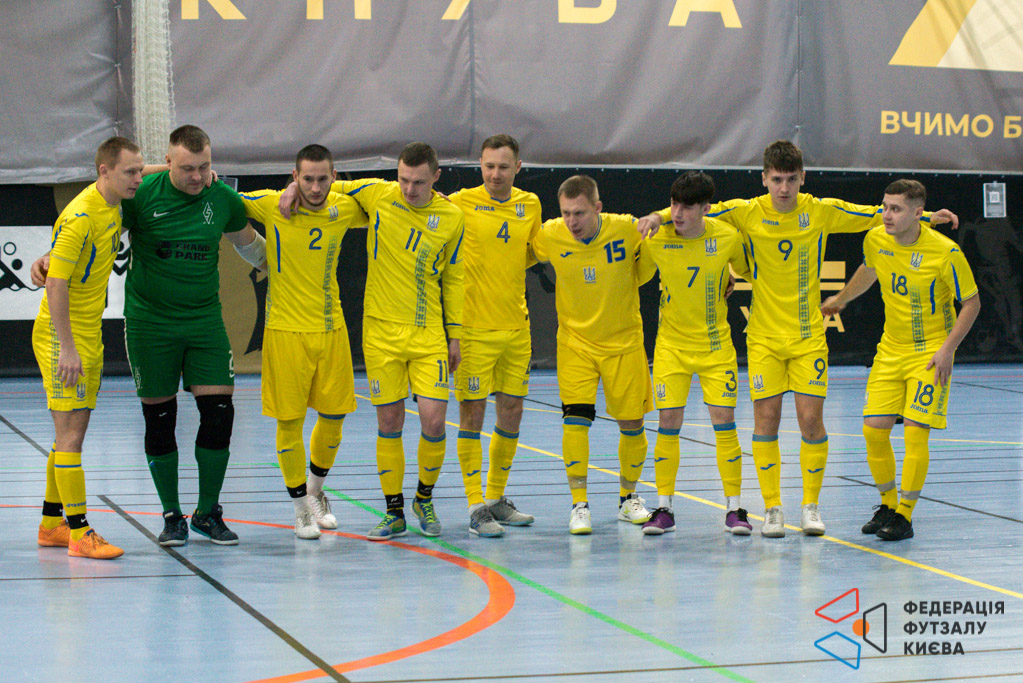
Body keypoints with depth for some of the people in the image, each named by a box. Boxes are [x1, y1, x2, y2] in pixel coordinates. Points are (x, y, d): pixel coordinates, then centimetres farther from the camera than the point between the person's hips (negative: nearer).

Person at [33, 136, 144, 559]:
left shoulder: (113, 207, 5)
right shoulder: (80, 216, -20)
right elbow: (56, 284, -22)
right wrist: (67, 348, -24)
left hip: (89, 336, 9)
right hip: (63, 338, -9)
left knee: (71, 433, 14)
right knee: (69, 434, -7)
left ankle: (51, 524, 23)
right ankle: (78, 532, -6)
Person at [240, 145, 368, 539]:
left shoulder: (345, 209, 1)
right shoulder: (270, 206, -8)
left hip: (331, 328, 3)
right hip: (286, 329, -3)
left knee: (334, 415, 9)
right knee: (289, 420, -1)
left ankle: (314, 491, 34)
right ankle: (301, 507, 16)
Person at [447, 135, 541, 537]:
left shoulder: (530, 205, 9)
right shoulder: (462, 203, -6)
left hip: (516, 326, 5)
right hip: (473, 325, -5)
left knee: (511, 410, 10)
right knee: (472, 412, -4)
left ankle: (497, 498, 23)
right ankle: (476, 507, 0)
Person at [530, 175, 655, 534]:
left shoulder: (627, 229, -15)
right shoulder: (549, 237, -14)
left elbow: (639, 274, 7)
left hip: (624, 341, 0)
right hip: (575, 340, 0)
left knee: (631, 424, 6)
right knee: (575, 419, -15)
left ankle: (628, 497, 29)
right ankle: (579, 505, -6)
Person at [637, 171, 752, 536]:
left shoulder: (727, 237, -11)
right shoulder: (656, 239, -12)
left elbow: (748, 272, 7)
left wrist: (720, 293, 6)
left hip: (716, 344, 0)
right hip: (671, 343, 0)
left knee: (724, 422, -3)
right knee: (668, 424, -2)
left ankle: (734, 508, 6)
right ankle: (663, 508, 7)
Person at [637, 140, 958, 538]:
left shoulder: (822, 211, -2)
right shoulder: (746, 213, -5)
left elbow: (879, 217, 8)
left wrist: (927, 218, 3)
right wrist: (658, 217, -16)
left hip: (809, 336, 0)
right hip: (764, 336, 0)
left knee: (811, 419, -4)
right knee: (766, 419, -2)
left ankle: (811, 506, 9)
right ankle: (772, 509, 9)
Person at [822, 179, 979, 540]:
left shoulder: (945, 252, -19)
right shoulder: (875, 240, -5)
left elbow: (972, 302, -8)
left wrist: (947, 349, -16)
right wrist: (839, 300, 33)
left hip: (931, 351, -5)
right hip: (891, 348, 5)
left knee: (915, 433, -12)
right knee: (874, 429, -1)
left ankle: (904, 515, 1)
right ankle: (887, 505, 20)